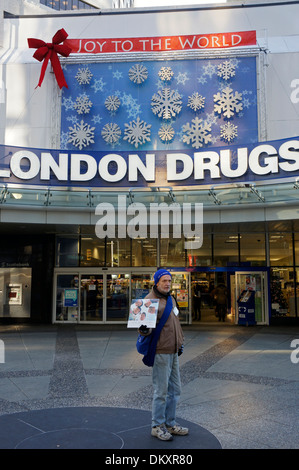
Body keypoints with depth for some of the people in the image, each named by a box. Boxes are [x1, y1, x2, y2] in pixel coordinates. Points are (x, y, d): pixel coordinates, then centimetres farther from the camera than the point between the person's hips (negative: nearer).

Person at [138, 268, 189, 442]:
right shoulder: (150, 301, -13)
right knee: (161, 391, -1)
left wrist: (180, 342, 23)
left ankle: (170, 424, 29)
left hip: (173, 351, 9)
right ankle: (157, 426, 15)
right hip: (161, 351, -9)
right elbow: (147, 325, -18)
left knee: (175, 390, 16)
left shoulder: (171, 299, 14)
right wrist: (144, 329, -40)